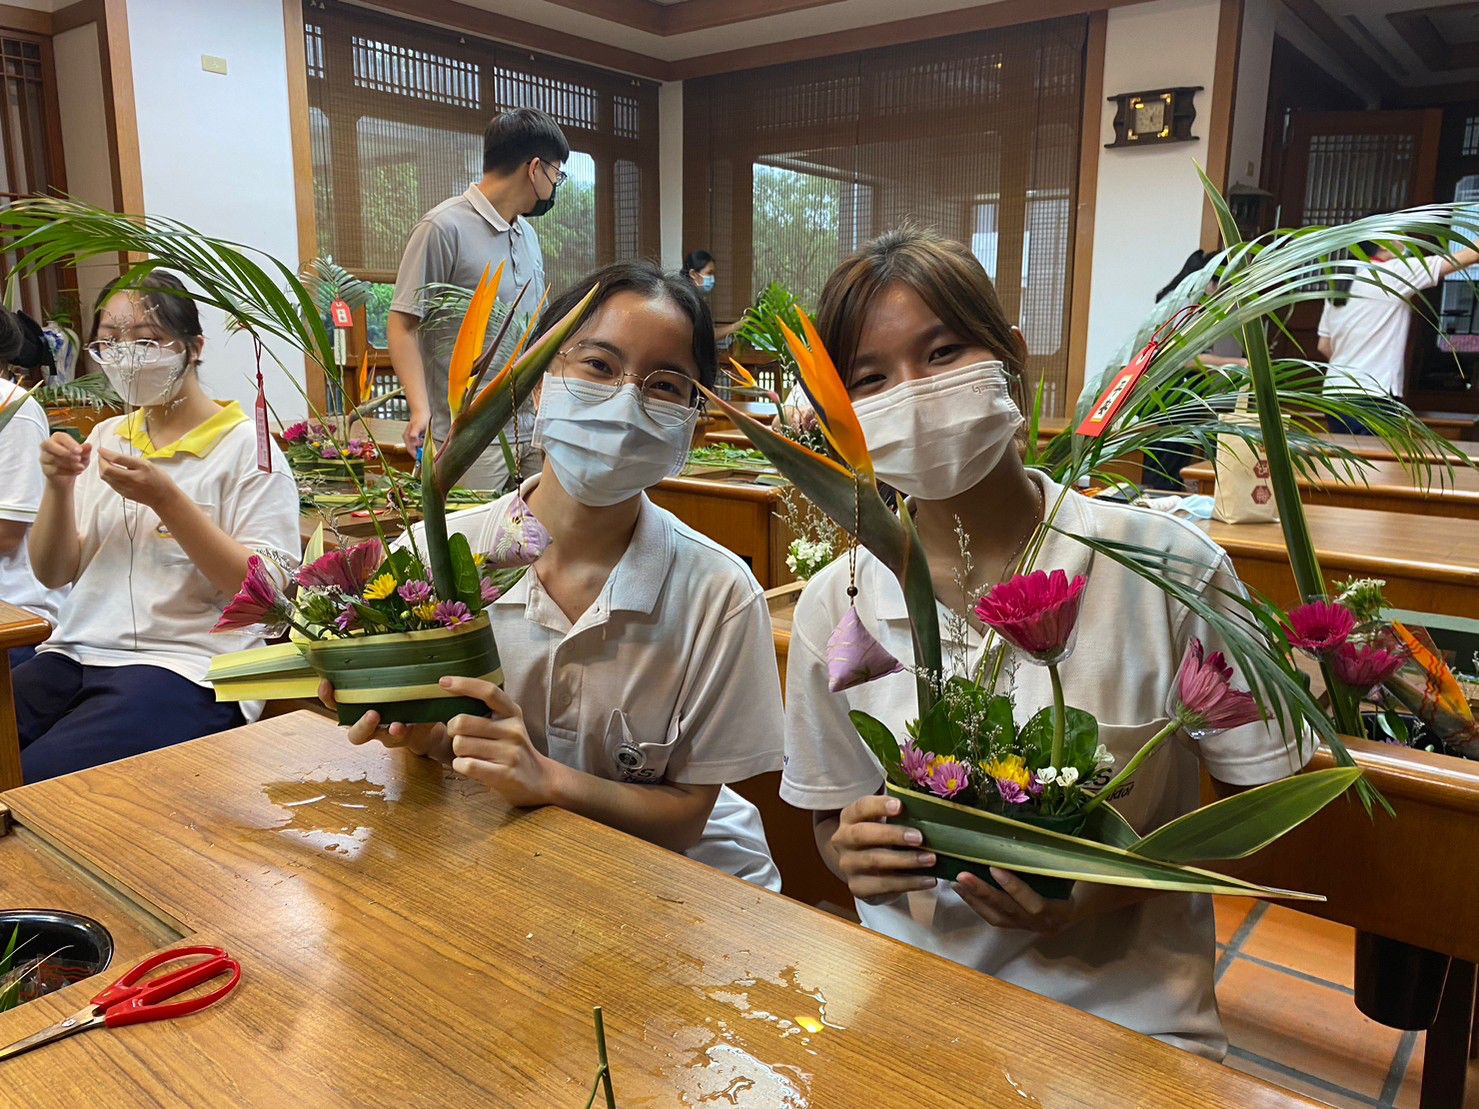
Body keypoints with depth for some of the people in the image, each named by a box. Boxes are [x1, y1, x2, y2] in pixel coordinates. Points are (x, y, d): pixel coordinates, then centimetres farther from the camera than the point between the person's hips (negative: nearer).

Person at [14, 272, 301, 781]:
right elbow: (53, 574, 15)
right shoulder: (106, 438, 17)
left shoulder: (246, 447, -2)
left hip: (187, 666, -6)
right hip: (75, 655, 6)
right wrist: (59, 487, -3)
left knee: (30, 780, -24)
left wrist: (166, 499, -18)